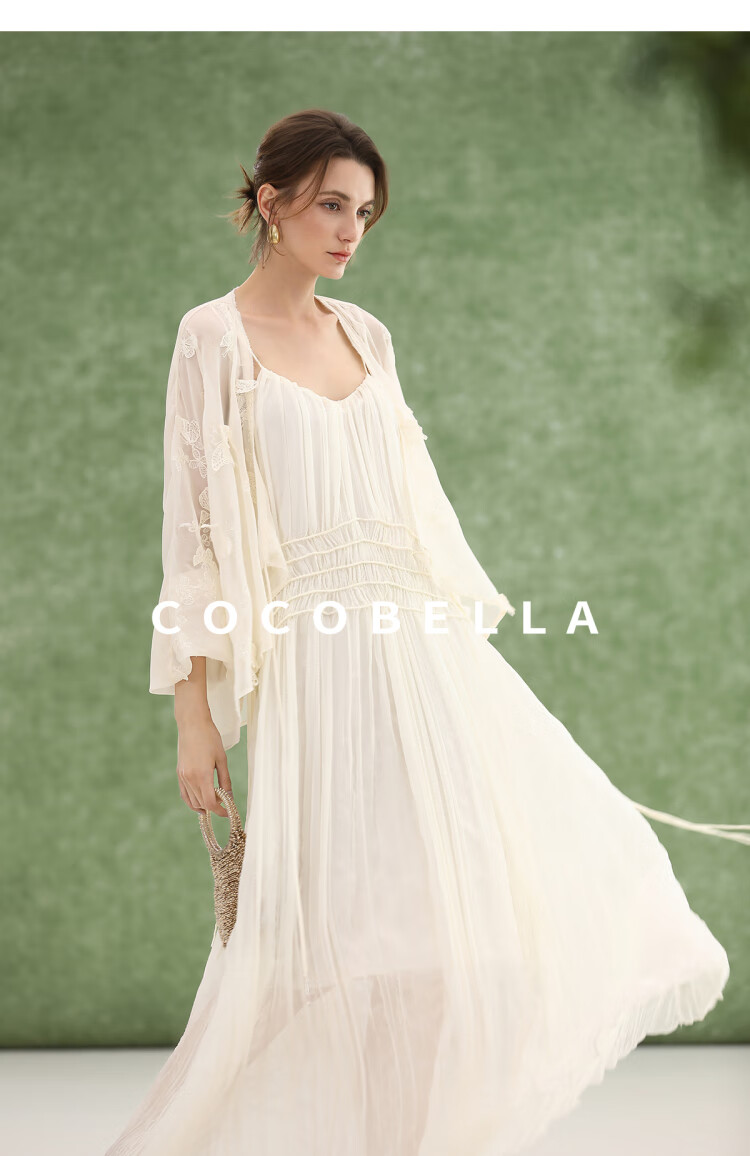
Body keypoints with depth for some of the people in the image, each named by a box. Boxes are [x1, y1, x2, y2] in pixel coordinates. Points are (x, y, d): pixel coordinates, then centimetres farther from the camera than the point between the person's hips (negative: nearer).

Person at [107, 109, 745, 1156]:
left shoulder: (365, 334, 13)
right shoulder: (216, 337, -4)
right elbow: (194, 526, -7)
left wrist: (473, 621, 15)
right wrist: (195, 714, -12)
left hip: (419, 645, 6)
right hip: (317, 662, -6)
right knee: (348, 910, -5)